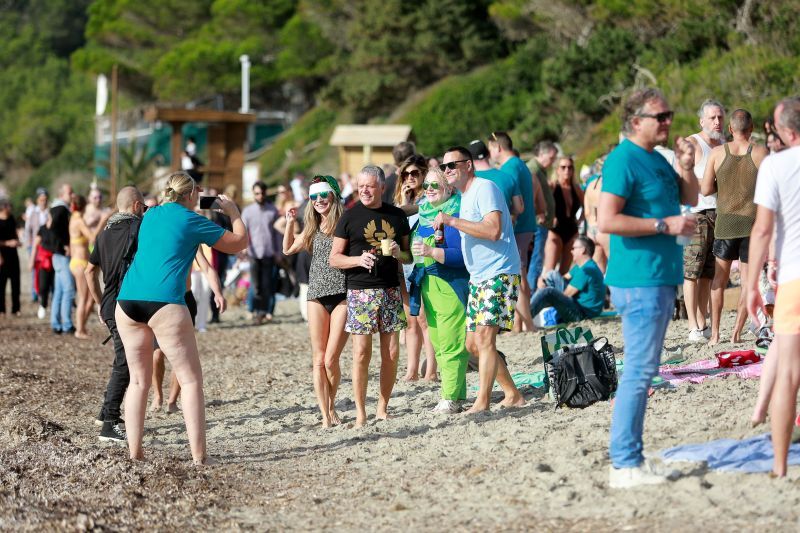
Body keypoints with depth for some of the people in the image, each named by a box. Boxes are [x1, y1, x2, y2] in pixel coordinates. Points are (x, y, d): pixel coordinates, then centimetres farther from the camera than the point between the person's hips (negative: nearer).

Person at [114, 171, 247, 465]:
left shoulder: (151, 215, 19)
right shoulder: (191, 221, 3)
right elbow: (239, 242, 11)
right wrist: (233, 212, 27)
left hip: (127, 301, 6)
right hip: (163, 303, -6)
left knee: (138, 380, 14)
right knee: (191, 380, 1)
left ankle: (134, 452, 10)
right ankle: (199, 455, -5)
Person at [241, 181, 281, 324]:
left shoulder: (273, 210, 7)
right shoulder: (247, 211, 5)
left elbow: (276, 232, 11)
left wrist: (277, 250, 8)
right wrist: (244, 247, -13)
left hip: (269, 253, 0)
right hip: (254, 253, 0)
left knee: (267, 285, -2)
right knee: (256, 285, -2)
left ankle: (264, 312, 3)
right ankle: (256, 312, 5)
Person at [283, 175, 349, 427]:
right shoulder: (312, 229, 13)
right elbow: (288, 249, 24)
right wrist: (290, 224, 12)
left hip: (342, 295, -4)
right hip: (317, 296, 4)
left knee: (331, 359, -7)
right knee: (318, 359, -1)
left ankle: (331, 407, 16)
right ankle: (325, 415, 4)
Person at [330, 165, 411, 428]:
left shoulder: (397, 216, 10)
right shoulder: (350, 216, 1)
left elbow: (409, 255, 17)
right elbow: (334, 258, 1)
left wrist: (399, 254, -6)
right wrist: (358, 259, -16)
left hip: (391, 290, 3)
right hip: (360, 290, -3)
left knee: (391, 353, 3)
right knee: (361, 352, -7)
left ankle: (382, 408, 14)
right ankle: (360, 414, -1)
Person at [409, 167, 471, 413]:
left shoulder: (455, 215, -12)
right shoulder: (424, 212, 14)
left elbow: (461, 255, -21)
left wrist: (432, 252, -29)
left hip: (450, 284, -9)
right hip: (427, 283, 9)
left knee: (450, 344, -9)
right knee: (438, 345, 11)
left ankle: (452, 398, -7)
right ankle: (456, 395, 17)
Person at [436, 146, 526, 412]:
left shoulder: (485, 188, -11)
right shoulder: (464, 196, 19)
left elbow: (493, 231, -24)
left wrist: (453, 221, -21)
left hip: (499, 274, -10)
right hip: (478, 278, 11)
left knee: (484, 337, -18)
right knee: (473, 344, 10)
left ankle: (482, 403, -19)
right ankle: (512, 394, 18)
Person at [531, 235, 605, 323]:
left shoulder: (587, 270, -20)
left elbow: (567, 294, -18)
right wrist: (544, 280, -5)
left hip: (582, 313, -11)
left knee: (548, 292, -28)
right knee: (553, 275, 13)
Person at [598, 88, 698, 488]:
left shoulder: (657, 159, 16)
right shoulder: (623, 160, -14)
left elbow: (690, 199, 25)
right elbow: (607, 220, -22)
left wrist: (687, 167, 5)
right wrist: (665, 225, -19)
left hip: (661, 278, 10)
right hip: (638, 280, -10)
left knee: (642, 369, 13)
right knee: (639, 370, -10)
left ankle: (631, 458, 20)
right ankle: (624, 465, -8)